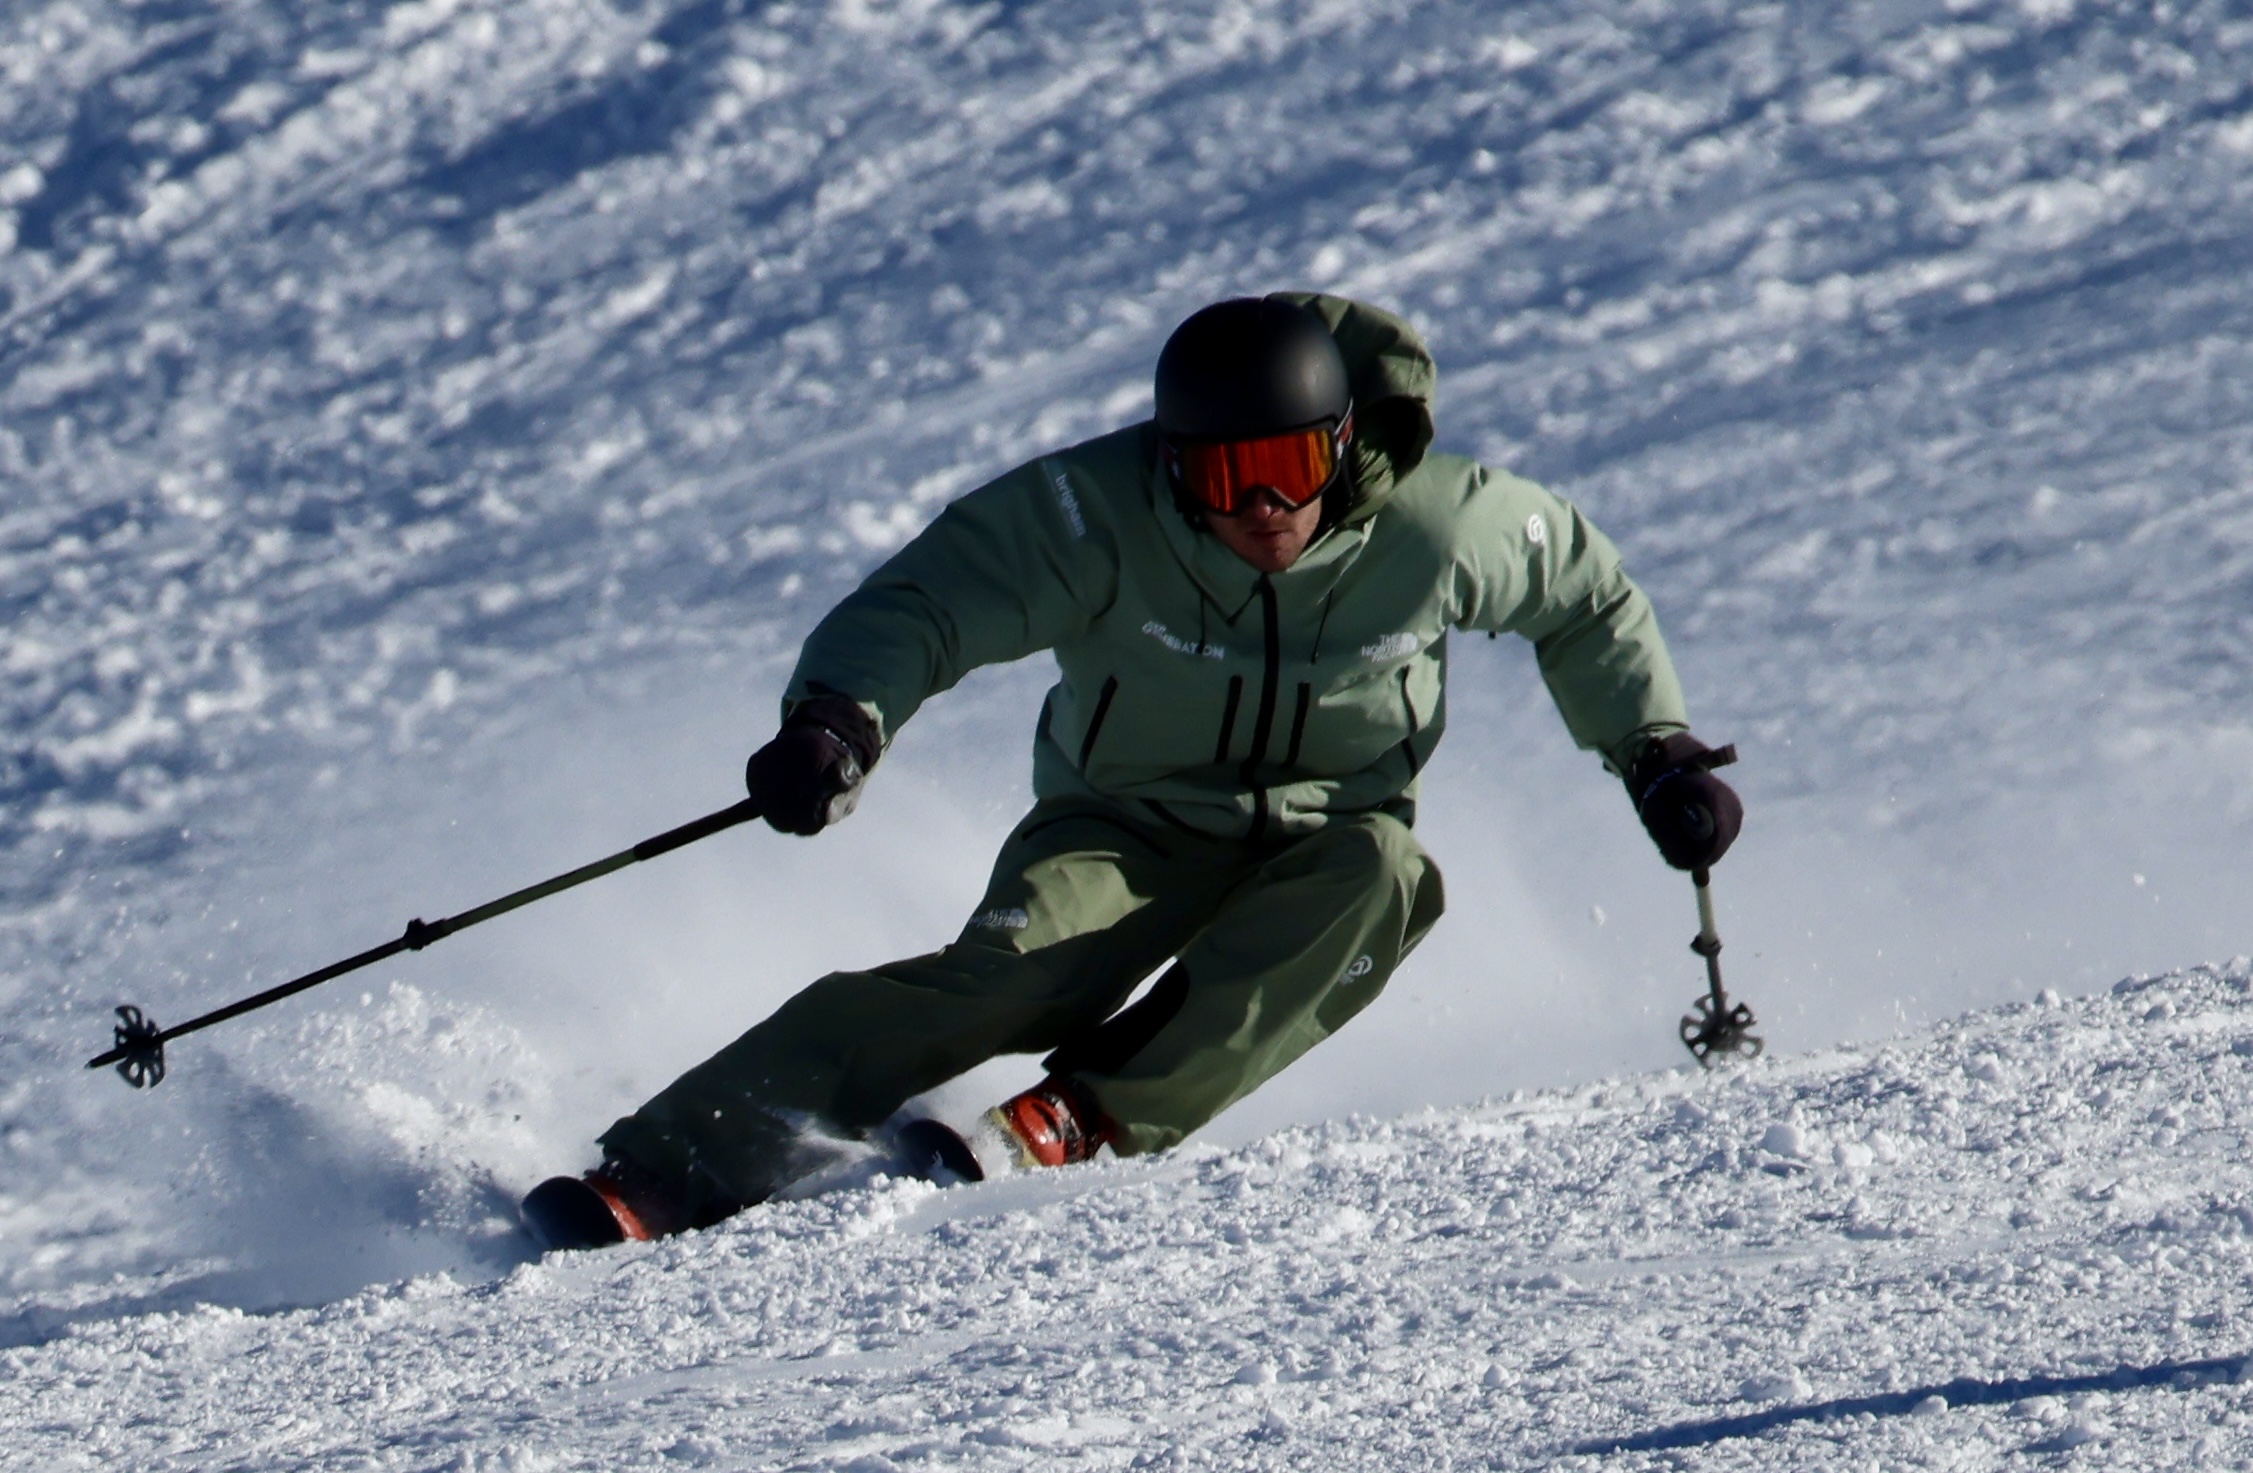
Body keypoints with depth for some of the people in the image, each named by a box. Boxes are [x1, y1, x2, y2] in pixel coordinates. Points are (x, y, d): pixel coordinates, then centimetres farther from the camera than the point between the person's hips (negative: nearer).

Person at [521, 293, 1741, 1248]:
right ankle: (659, 1174, -38)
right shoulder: (1099, 513, -22)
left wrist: (1659, 753, 1)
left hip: (1320, 841, 2)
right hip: (1130, 828, -2)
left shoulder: (1436, 523, -17)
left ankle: (1093, 1118, -37)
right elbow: (921, 606, -27)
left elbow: (1586, 595, 3)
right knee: (1017, 971, -31)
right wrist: (837, 722, -45)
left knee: (1378, 872, -34)